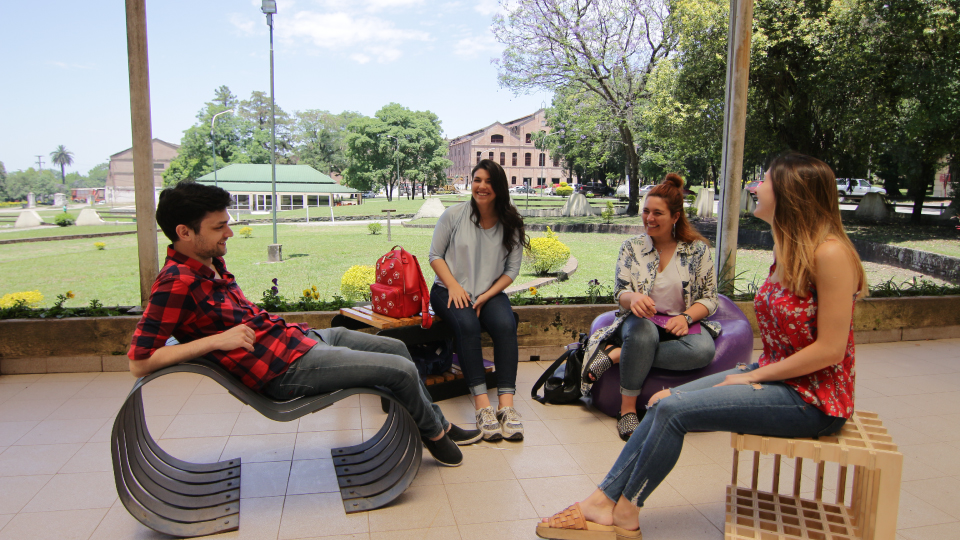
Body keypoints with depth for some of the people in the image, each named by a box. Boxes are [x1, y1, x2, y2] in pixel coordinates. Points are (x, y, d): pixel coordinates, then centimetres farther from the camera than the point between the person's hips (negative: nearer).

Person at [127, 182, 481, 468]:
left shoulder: (210, 262, 8)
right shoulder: (177, 283, -20)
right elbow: (139, 362, -24)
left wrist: (263, 322, 7)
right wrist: (217, 340, -25)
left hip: (299, 336, 10)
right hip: (285, 369, -10)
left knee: (397, 348, 18)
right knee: (402, 369, -11)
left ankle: (438, 423, 34)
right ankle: (434, 435, 18)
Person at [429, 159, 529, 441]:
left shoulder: (510, 224, 3)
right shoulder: (454, 215, 0)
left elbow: (512, 269, 3)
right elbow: (435, 255, 3)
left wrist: (486, 296, -11)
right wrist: (453, 285, -13)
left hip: (490, 293, 2)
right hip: (451, 291, -1)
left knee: (506, 325, -31)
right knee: (467, 325, -34)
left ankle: (506, 404, -34)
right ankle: (482, 405, -35)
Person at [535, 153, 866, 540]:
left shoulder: (829, 253, -20)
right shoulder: (784, 248, 8)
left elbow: (830, 349, -21)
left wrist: (753, 377, -15)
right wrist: (752, 373, 0)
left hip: (811, 398, -8)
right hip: (773, 376, 8)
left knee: (672, 410, -18)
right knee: (664, 403, -6)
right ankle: (602, 500, -2)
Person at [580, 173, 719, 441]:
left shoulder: (698, 249, 5)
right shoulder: (631, 247, 7)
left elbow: (709, 298, 4)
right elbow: (620, 293, 0)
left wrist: (686, 317, -17)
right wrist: (633, 298, -26)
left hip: (682, 322, 1)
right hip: (642, 320, 0)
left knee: (703, 349, -35)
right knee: (643, 330, -40)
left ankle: (615, 354, -28)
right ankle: (627, 410, -28)